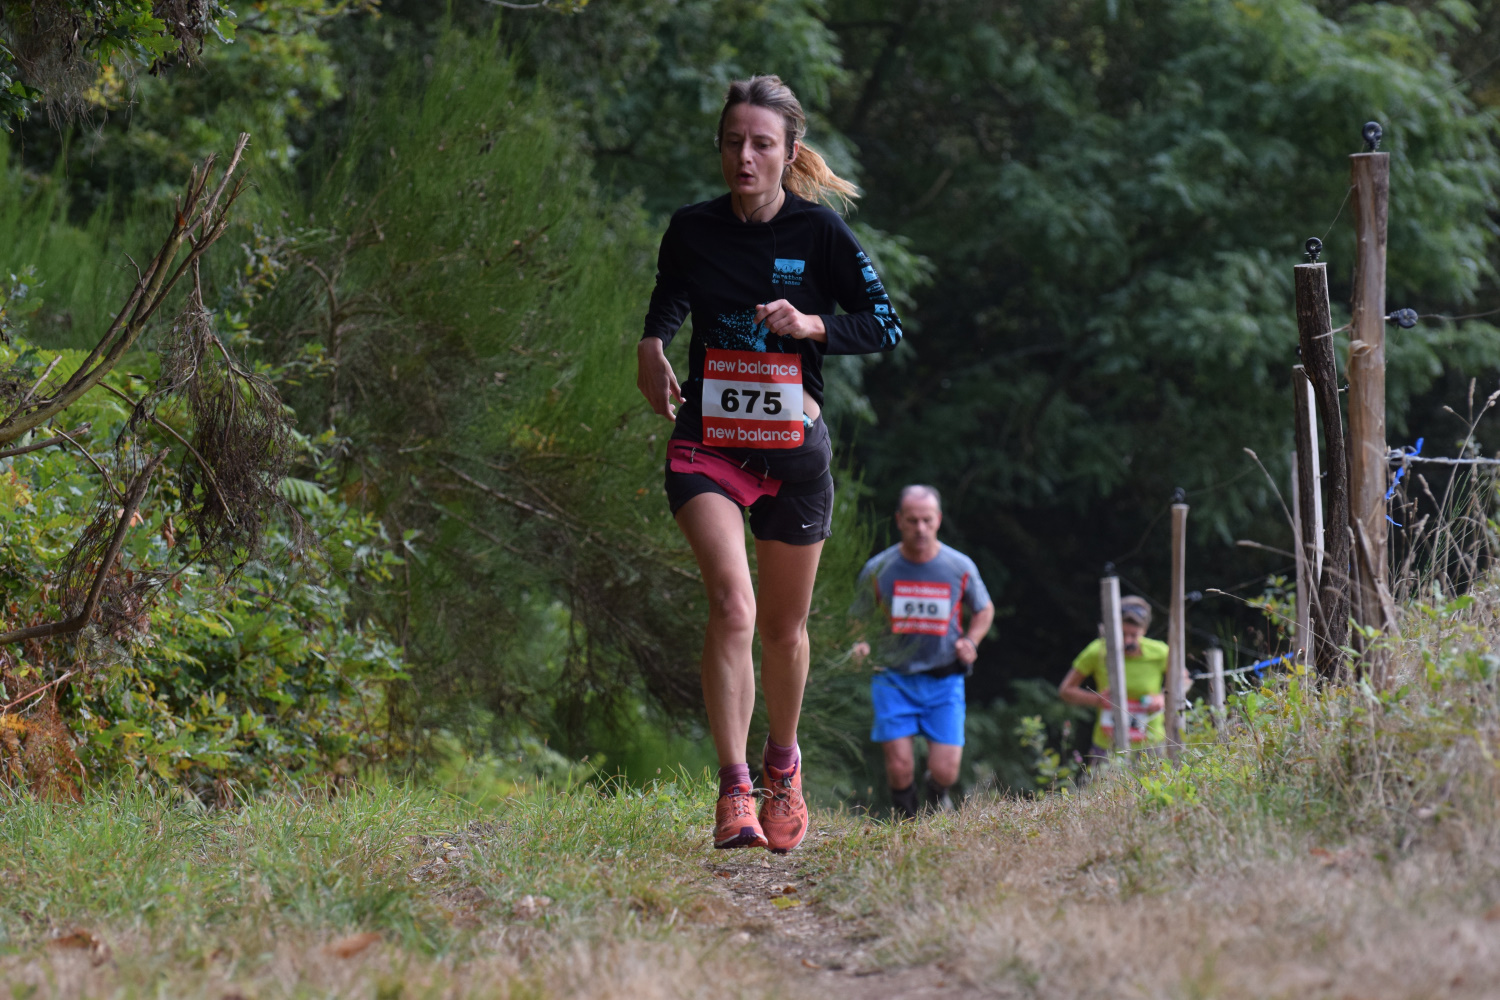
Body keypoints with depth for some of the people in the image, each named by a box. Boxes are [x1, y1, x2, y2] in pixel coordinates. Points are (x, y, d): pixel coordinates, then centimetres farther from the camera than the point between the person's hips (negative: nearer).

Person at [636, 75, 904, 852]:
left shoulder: (818, 232, -5)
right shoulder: (692, 230, 0)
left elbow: (885, 327, -2)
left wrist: (811, 325, -18)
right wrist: (653, 344, 0)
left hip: (793, 449, 0)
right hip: (708, 444, 0)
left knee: (784, 626, 13)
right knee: (732, 604, -21)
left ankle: (783, 768, 38)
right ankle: (733, 792, -22)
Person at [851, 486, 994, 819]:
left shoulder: (960, 567, -1)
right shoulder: (878, 570, -3)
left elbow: (984, 609, 16)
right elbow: (859, 618, 10)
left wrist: (970, 641, -2)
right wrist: (860, 644, -11)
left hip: (944, 681, 0)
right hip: (893, 677, 0)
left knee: (944, 771, -8)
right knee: (899, 767, -13)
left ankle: (937, 796, 28)